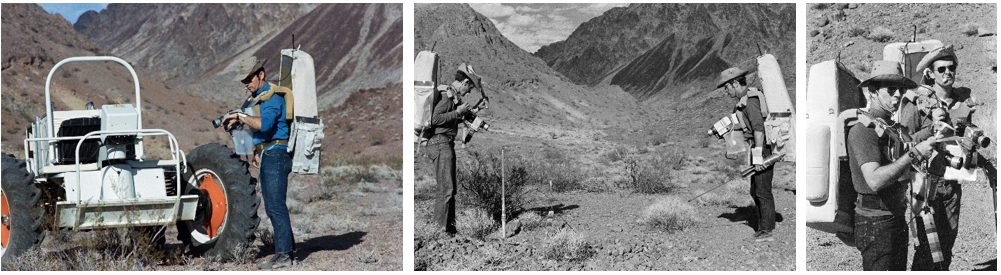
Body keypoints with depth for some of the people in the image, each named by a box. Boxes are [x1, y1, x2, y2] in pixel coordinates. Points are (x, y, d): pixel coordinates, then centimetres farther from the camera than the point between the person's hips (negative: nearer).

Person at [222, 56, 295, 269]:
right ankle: (289, 250, 17)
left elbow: (264, 124, -30)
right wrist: (256, 153, 20)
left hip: (276, 155, -11)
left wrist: (240, 117, -25)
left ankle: (283, 254, -10)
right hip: (266, 156, 11)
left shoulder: (273, 97, -13)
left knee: (276, 206, -12)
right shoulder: (257, 97, 20)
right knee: (272, 207, 11)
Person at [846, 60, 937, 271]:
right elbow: (875, 180, -29)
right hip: (876, 222, -9)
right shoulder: (863, 130, -16)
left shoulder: (892, 128, 14)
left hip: (897, 217, 9)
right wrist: (915, 153, -27)